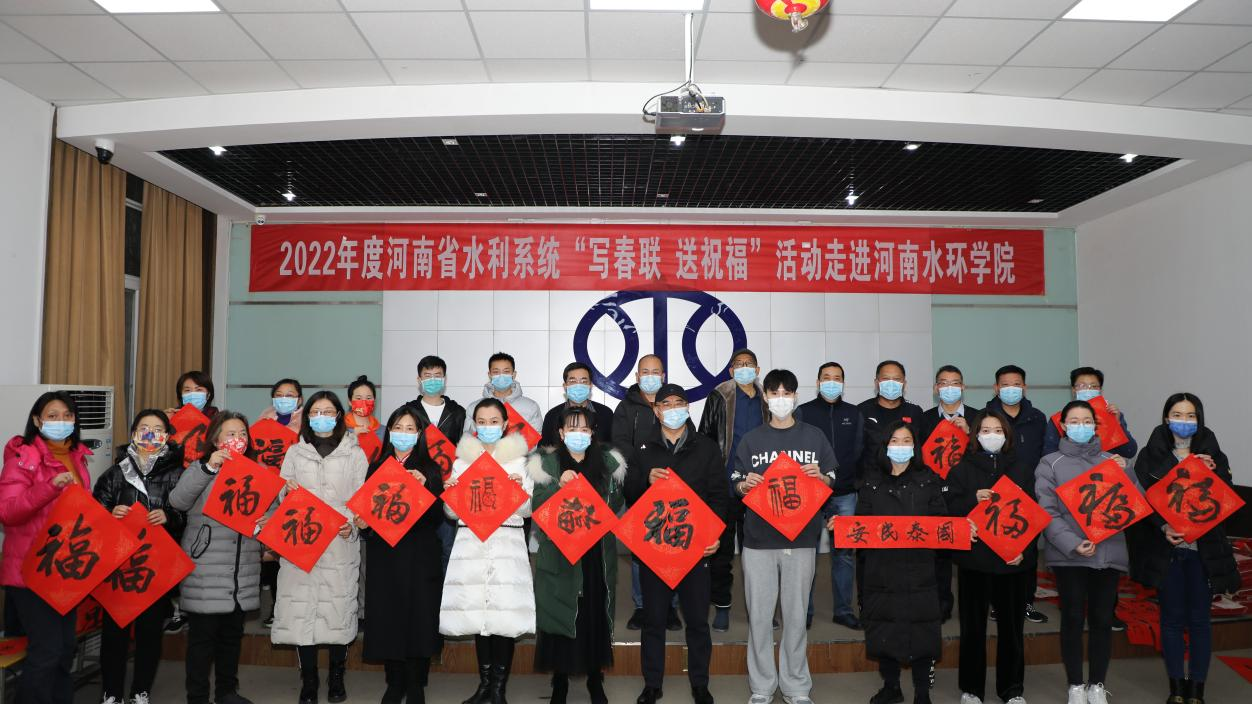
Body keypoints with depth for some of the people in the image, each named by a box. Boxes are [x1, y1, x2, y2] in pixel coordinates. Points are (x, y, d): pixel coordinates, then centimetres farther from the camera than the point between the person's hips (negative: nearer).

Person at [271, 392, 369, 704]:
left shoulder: (354, 453, 6)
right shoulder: (295, 452, 12)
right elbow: (281, 497, 11)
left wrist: (352, 522, -17)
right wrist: (286, 491, -11)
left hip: (341, 544, -1)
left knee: (339, 609, 2)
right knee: (302, 609, 1)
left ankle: (337, 678, 18)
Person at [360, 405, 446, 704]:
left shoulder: (429, 468, 3)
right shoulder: (376, 468, 10)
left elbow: (437, 517, -4)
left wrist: (424, 487, -18)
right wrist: (362, 523, -9)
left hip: (419, 556, -2)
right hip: (383, 555, 2)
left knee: (419, 617, -1)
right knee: (386, 617, 3)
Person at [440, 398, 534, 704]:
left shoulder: (518, 460, 6)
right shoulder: (462, 459, 11)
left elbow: (527, 510, 4)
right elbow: (452, 512, 12)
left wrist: (520, 491, -14)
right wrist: (449, 493, -8)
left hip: (507, 543, -2)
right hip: (471, 543, 2)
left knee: (505, 614, -7)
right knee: (477, 611, 3)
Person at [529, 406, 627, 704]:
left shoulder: (608, 462, 8)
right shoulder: (546, 463, 2)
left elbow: (617, 502, 11)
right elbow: (537, 505, -6)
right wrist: (559, 485, -21)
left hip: (597, 553, 2)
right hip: (559, 552, -2)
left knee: (596, 614, 5)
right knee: (561, 613, 1)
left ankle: (595, 677, 20)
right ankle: (560, 679, 17)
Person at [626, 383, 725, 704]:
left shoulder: (707, 448, 5)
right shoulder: (643, 449, 7)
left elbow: (719, 494, 2)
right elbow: (628, 494, 4)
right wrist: (645, 479, -16)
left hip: (695, 544, 0)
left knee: (697, 620, 7)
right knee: (653, 619, 9)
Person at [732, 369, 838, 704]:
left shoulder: (814, 437, 8)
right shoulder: (751, 439, 8)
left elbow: (833, 485, 10)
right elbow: (735, 486, 9)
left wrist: (819, 476, -11)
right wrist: (745, 485, -13)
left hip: (801, 538, 0)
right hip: (758, 538, 0)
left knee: (797, 614, 5)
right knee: (759, 615, 3)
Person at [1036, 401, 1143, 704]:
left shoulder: (1112, 462, 12)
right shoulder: (1051, 464, 1)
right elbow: (1047, 512, -6)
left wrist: (1124, 473, -7)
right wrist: (1072, 544, -19)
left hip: (1109, 552, 3)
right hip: (1068, 555, -3)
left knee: (1103, 619, 9)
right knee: (1073, 619, 4)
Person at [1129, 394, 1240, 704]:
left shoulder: (1213, 454, 4)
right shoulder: (1151, 455, 0)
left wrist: (1211, 474, -17)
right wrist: (1164, 527, -19)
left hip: (1204, 548, 1)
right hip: (1165, 548, -1)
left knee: (1199, 619, 6)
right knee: (1172, 618, 7)